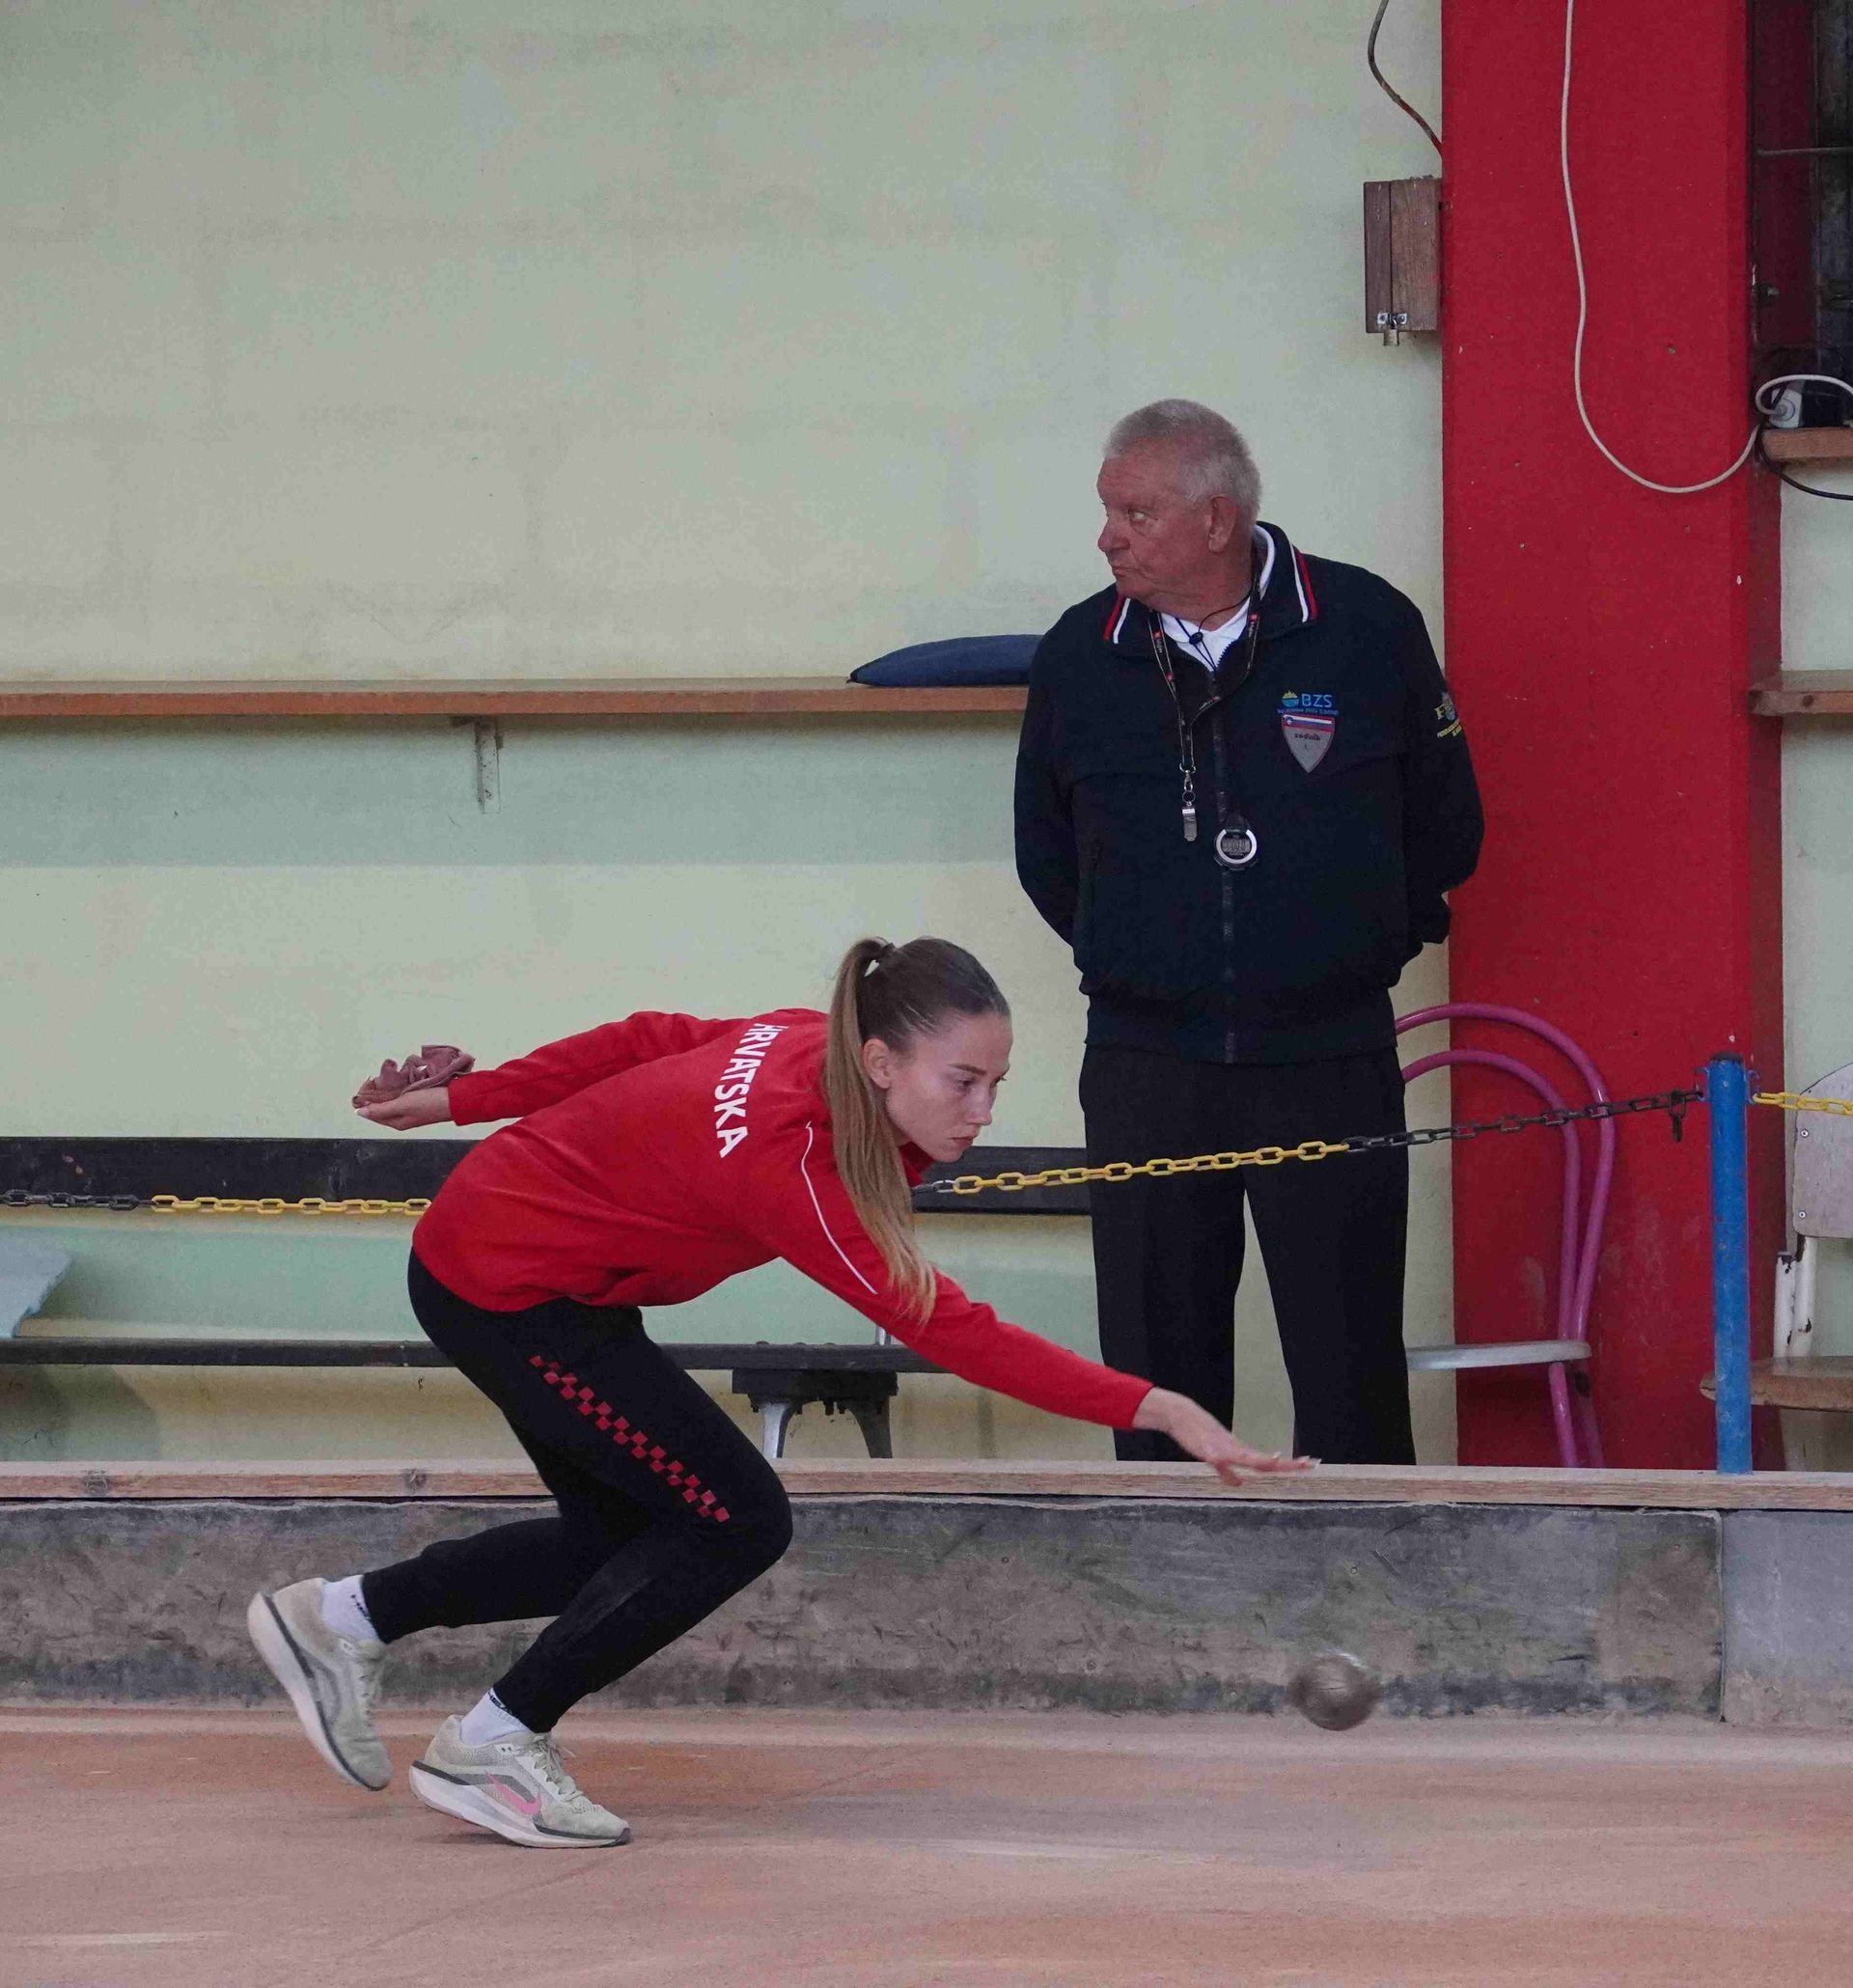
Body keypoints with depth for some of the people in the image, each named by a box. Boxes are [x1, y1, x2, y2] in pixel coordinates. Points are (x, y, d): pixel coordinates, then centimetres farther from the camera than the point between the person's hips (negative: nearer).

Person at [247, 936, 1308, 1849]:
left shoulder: (811, 1043, -10)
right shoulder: (792, 1161, -35)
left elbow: (648, 1040, 4)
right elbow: (947, 1330, -37)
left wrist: (464, 1098, 16)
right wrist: (1155, 1409, -41)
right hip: (507, 1286, -9)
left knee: (623, 1540, 17)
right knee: (735, 1521, -12)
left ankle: (338, 1617, 30)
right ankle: (489, 1749, -1)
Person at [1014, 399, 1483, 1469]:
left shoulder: (1366, 627, -3)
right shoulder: (1082, 655, 4)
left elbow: (1445, 827, 10)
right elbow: (1045, 853, 19)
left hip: (1327, 1055, -2)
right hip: (1144, 1060, 2)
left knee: (1349, 1358, -1)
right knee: (1156, 1353, 3)